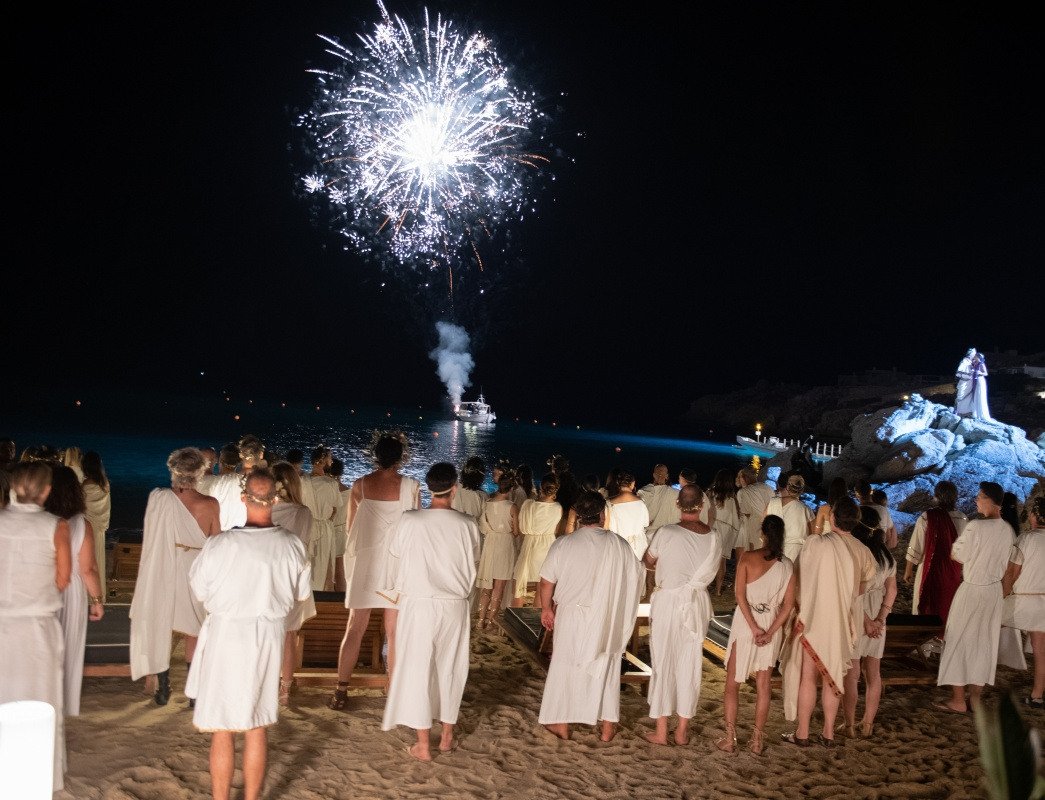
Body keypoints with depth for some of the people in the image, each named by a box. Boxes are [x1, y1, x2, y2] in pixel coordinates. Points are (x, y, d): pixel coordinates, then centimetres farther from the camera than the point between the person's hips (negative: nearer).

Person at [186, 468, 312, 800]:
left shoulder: (220, 544, -20)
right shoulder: (292, 545, -12)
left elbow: (200, 591, -5)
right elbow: (302, 593, 3)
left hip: (226, 636, -3)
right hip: (268, 637, 3)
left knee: (222, 729, 10)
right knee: (257, 727, 15)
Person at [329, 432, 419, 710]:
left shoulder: (360, 485, -3)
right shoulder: (411, 486, -9)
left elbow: (351, 527, 6)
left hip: (364, 562, 1)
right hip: (397, 562, -1)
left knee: (355, 628, 10)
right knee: (394, 632, 8)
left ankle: (341, 690, 13)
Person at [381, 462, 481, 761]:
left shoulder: (410, 520, -13)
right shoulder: (467, 524, -10)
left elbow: (395, 551, 6)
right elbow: (473, 561, 5)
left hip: (418, 604, -2)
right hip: (455, 605, 2)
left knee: (418, 669, 8)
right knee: (450, 668, 17)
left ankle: (423, 745, 14)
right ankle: (447, 736, 29)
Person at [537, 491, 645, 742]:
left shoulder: (562, 544, -12)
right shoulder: (618, 545, -9)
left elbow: (547, 582, -6)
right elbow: (639, 576, 2)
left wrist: (546, 608, 10)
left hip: (571, 617, -1)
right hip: (608, 620, 1)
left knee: (566, 667, 14)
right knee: (607, 669, 15)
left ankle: (562, 724, 22)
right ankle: (607, 727, 21)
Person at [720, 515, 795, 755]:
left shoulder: (748, 558, -10)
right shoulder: (787, 565, -2)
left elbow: (740, 596, -15)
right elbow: (788, 605, -4)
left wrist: (754, 628, -12)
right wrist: (770, 632, -7)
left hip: (744, 623, -2)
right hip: (772, 626, 3)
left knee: (732, 682, 9)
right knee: (764, 683, 13)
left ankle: (730, 739, 8)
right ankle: (757, 740, 16)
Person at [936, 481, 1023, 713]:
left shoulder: (976, 526, -21)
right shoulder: (1008, 530, 1)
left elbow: (956, 555, -12)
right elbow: (1016, 562, 13)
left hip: (972, 589, -7)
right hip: (994, 589, 7)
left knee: (960, 641, 3)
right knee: (984, 642, 13)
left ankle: (958, 700, 7)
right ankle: (975, 696, 20)